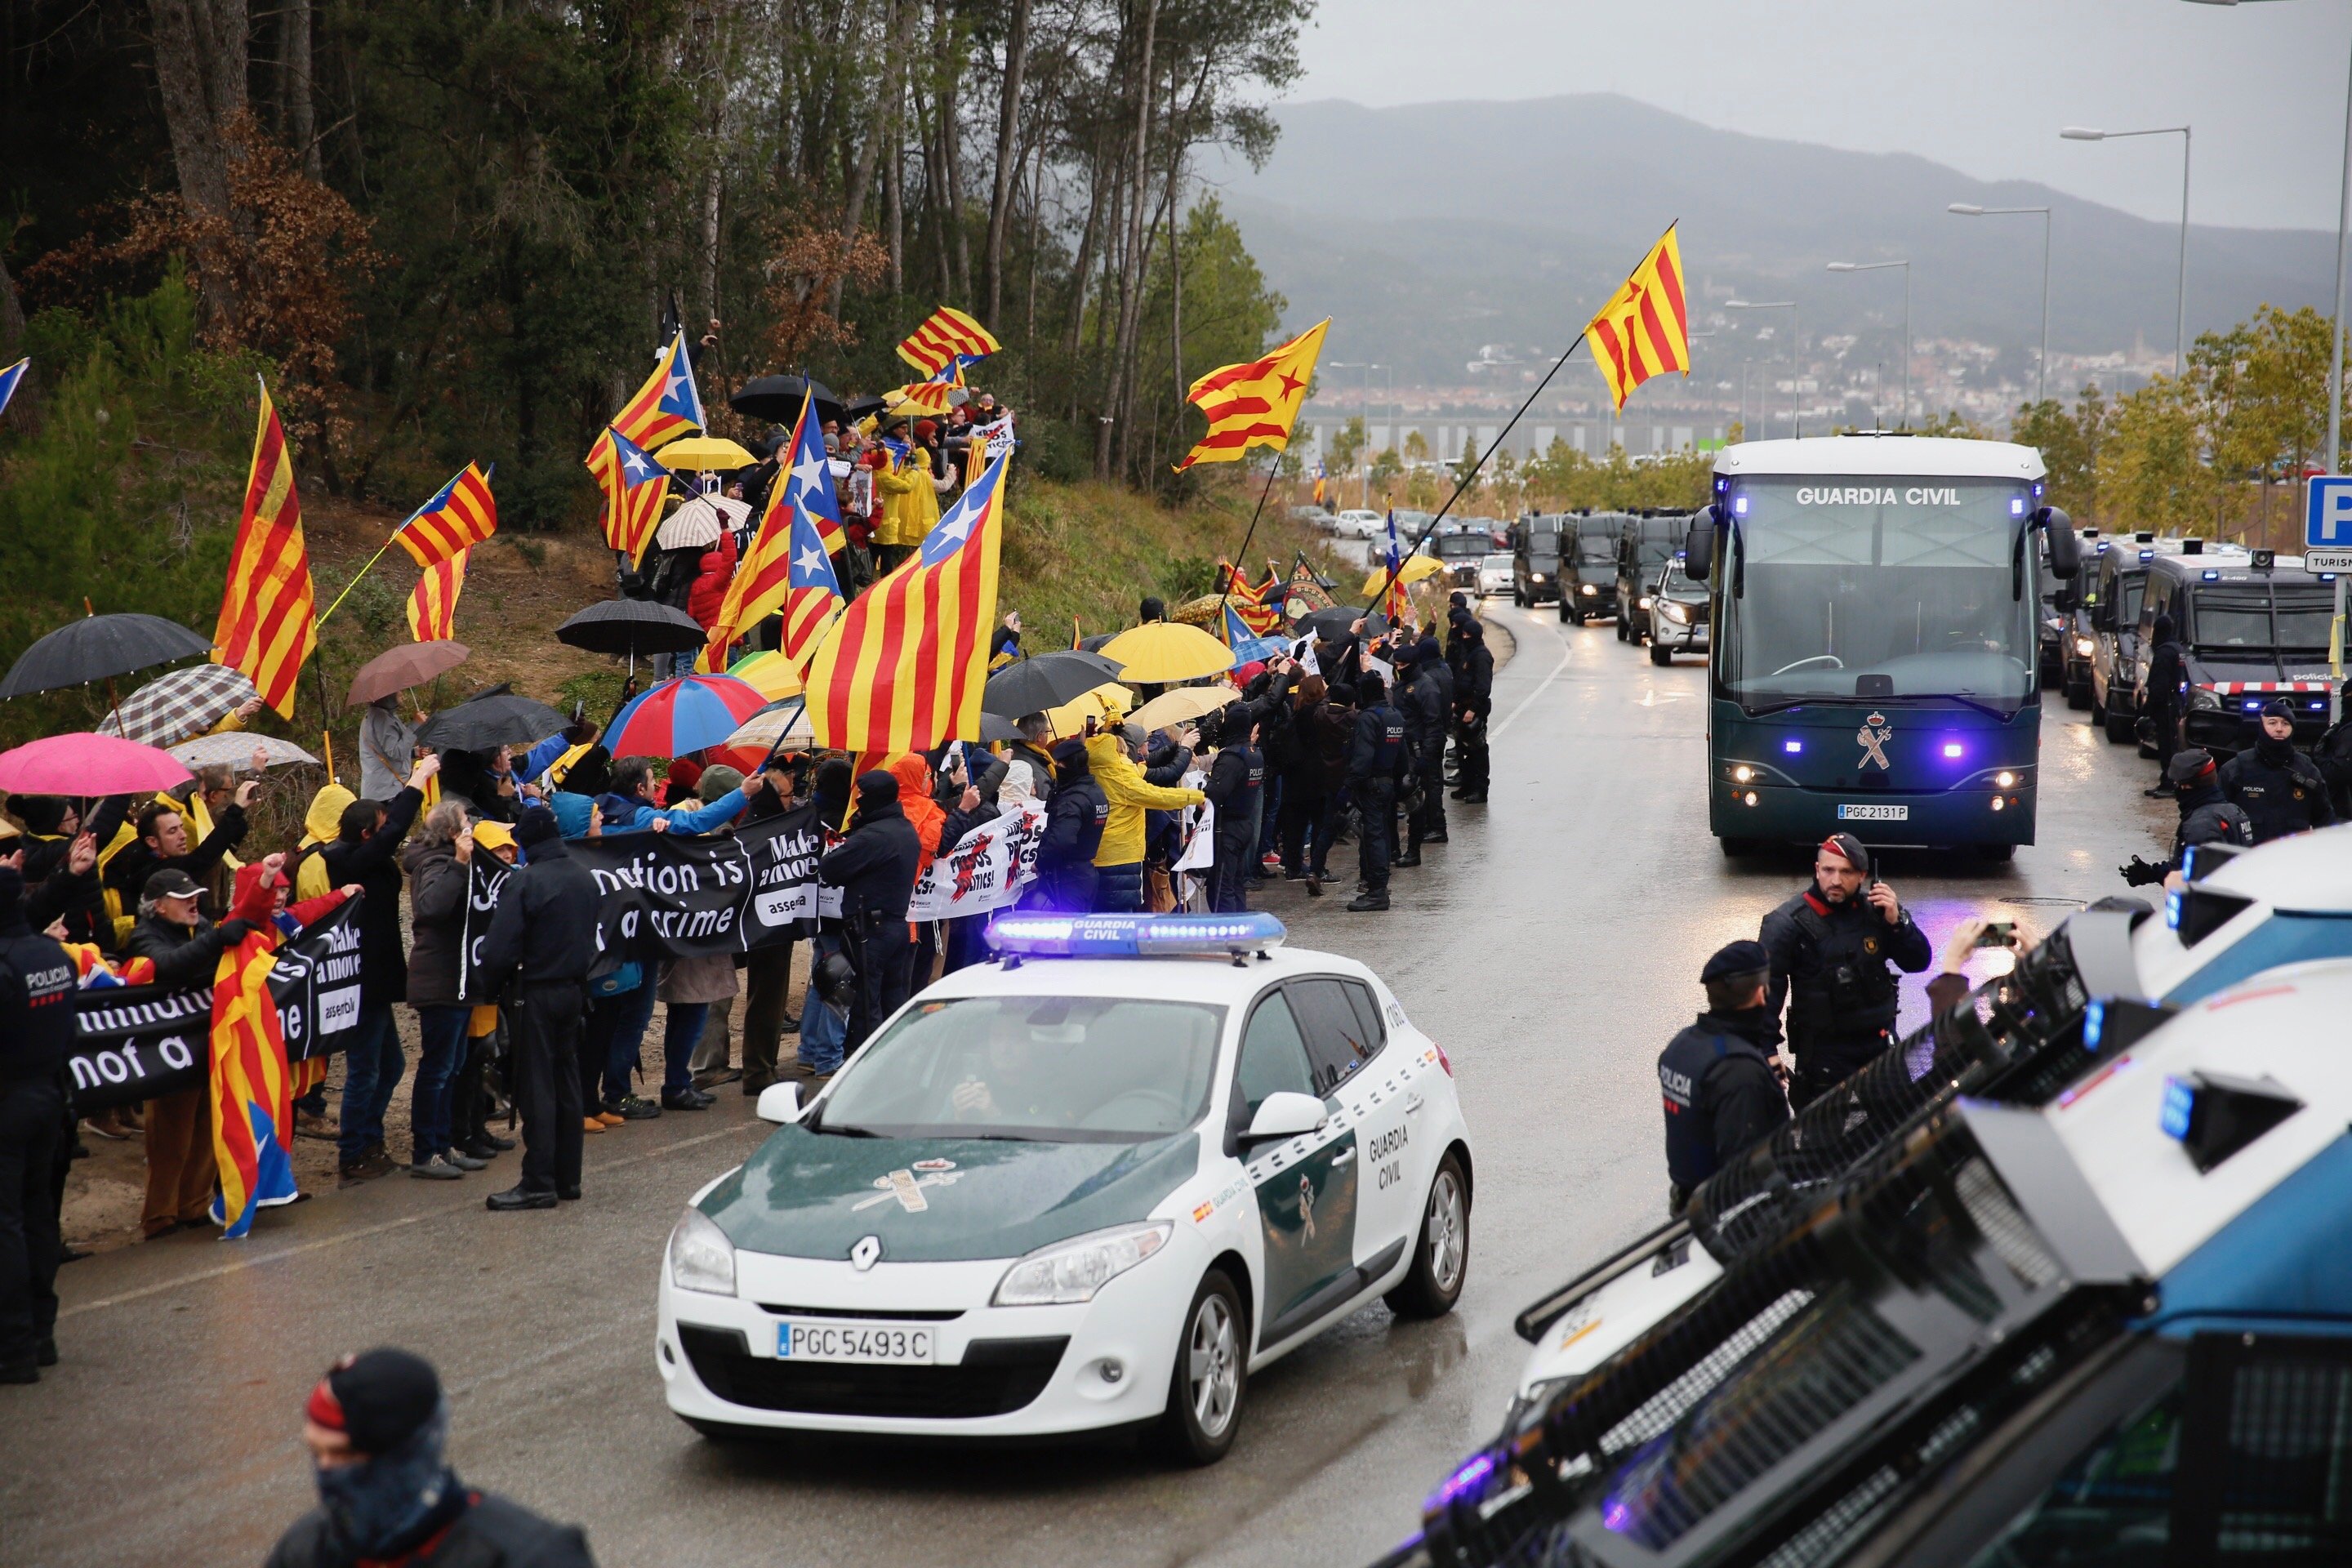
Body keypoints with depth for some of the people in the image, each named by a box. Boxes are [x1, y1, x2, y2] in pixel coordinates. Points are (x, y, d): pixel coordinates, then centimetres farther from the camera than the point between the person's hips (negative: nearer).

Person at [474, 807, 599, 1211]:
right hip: (575, 988, 7)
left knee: (536, 1087, -3)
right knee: (567, 1081, 13)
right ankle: (568, 1177, 18)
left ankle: (538, 1184, -2)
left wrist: (492, 986, -3)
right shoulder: (584, 878, 6)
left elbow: (499, 949, -19)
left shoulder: (524, 882, -17)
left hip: (536, 992, -7)